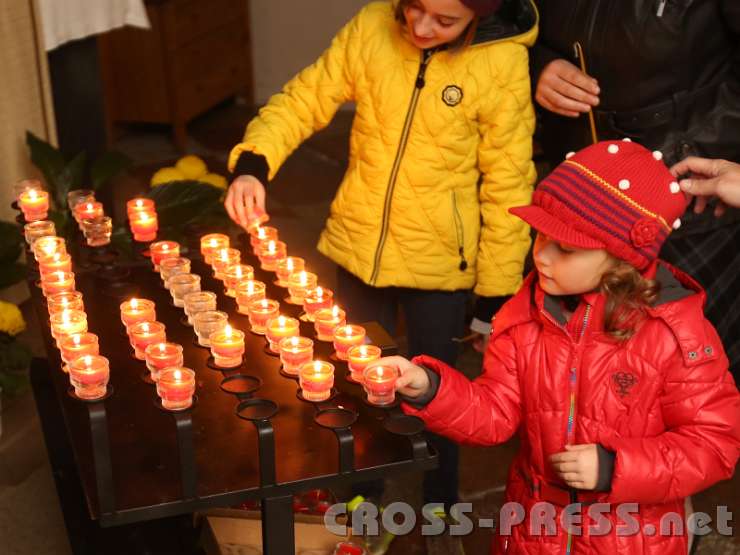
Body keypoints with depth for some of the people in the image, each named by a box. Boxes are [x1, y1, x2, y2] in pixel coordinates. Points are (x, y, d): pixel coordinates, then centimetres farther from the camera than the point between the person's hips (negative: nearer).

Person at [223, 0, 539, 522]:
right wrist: (253, 162, -21)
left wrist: (498, 294, -8)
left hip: (438, 261, -2)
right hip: (359, 247, 3)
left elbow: (507, 184, -11)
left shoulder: (502, 62, -16)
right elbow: (304, 100, -3)